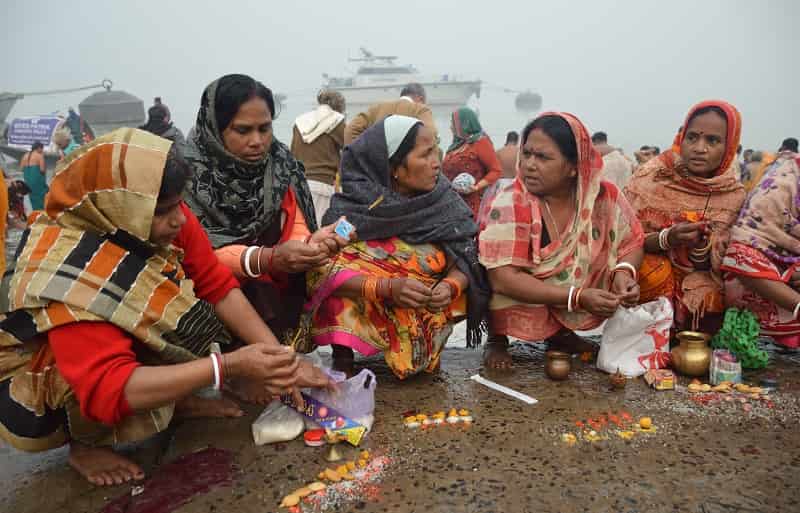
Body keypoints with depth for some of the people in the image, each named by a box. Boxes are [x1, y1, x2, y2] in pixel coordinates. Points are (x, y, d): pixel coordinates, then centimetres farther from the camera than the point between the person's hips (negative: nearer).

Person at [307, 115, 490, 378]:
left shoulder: (444, 201, -6)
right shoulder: (351, 207, -14)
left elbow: (465, 261, -7)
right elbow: (323, 269, -23)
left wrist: (450, 287, -31)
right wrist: (387, 288, -37)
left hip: (424, 311, 4)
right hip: (356, 315, -4)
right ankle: (342, 355, -7)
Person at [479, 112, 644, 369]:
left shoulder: (604, 195, -12)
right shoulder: (510, 204, -23)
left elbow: (631, 242, 0)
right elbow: (503, 278, -30)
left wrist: (624, 271, -24)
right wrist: (577, 297, -34)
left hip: (572, 312, 4)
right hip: (520, 307, -4)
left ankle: (561, 331, 9)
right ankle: (497, 340, 1)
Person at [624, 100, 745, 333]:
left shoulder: (733, 194, -4)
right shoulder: (652, 175, -11)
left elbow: (710, 265, -2)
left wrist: (701, 246, -24)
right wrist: (666, 239, -29)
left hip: (697, 279, 3)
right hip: (648, 272, -3)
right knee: (656, 271, -32)